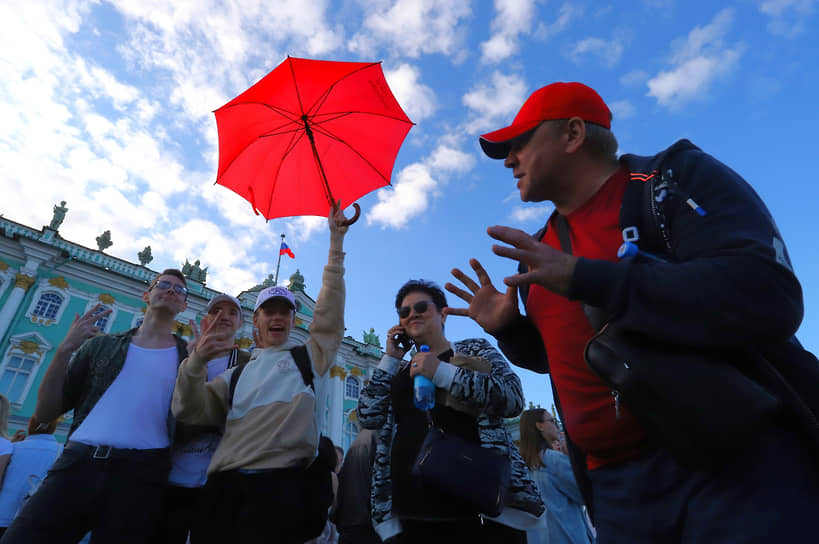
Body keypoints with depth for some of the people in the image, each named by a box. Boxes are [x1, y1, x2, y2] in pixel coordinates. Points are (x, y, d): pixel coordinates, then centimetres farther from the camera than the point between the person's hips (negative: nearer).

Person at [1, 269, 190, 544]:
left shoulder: (188, 356, 10)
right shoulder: (100, 345, 16)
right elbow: (45, 413, 12)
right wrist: (65, 349, 0)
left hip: (141, 474, -1)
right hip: (77, 463, 2)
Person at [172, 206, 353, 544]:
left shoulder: (308, 357, 13)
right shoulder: (238, 374, 23)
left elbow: (330, 312, 4)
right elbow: (191, 411, 11)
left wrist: (336, 241, 1)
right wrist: (196, 362, -8)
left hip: (281, 484, -3)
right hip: (225, 487, 4)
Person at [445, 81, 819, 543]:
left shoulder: (678, 177, -7)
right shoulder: (540, 254, 8)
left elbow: (769, 297, -23)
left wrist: (586, 279, -27)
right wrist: (507, 328, 0)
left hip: (743, 462, -5)